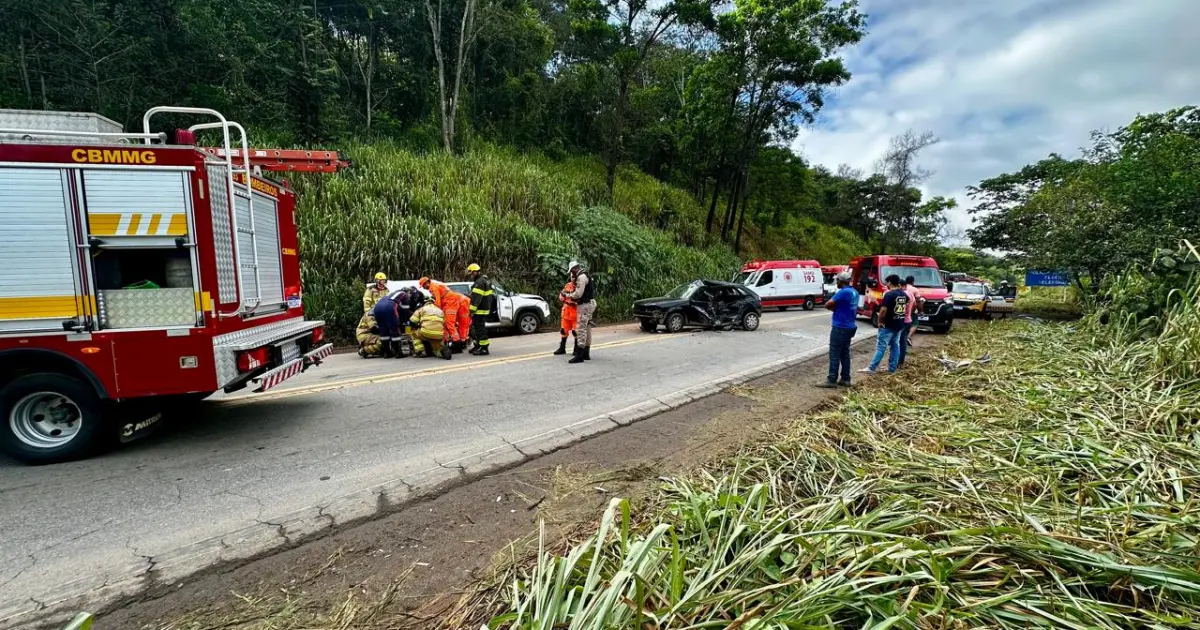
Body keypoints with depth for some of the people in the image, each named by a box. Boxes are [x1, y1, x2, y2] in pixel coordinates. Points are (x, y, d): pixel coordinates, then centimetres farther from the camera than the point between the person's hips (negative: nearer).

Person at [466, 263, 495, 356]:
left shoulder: (479, 282, -16)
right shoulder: (485, 280, 18)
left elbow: (475, 298, -23)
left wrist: (471, 310, -23)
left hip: (480, 310, -11)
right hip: (485, 309, 11)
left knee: (480, 329, -8)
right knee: (477, 328, 17)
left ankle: (484, 348, -6)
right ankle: (478, 346, 26)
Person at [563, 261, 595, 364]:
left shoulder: (581, 277, -16)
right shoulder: (585, 276, 16)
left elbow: (578, 294, -21)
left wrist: (567, 295, -6)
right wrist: (573, 279, 8)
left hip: (584, 305, -11)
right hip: (589, 304, 11)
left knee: (581, 329, -11)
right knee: (587, 329, 13)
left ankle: (579, 355, -13)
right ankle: (586, 353, 20)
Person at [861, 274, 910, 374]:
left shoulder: (889, 294, -18)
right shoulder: (904, 294, 8)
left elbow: (883, 310, -22)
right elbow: (906, 308, 20)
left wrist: (880, 321, -11)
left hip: (888, 325, -8)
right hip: (899, 325, 8)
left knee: (881, 346, -7)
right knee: (895, 346, 12)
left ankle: (871, 368, -7)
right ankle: (892, 368, 16)